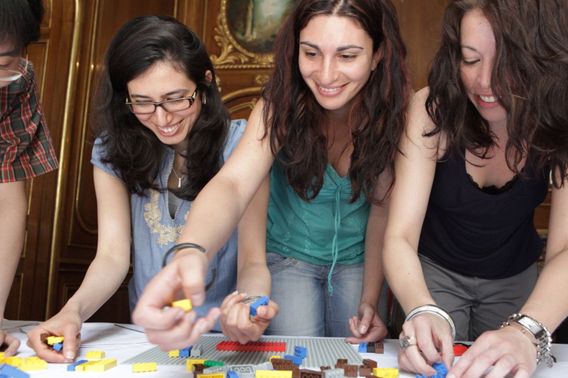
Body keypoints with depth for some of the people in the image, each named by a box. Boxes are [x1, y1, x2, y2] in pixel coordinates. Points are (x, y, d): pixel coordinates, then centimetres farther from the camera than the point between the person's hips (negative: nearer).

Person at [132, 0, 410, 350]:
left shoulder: (389, 114, -17)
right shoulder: (281, 105, -23)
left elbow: (382, 209, -9)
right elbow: (233, 182, -39)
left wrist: (370, 302, -14)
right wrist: (190, 253, -59)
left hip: (357, 263, 2)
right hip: (289, 257, -1)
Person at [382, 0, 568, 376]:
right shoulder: (434, 110, -27)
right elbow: (400, 236, -29)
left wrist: (526, 331, -51)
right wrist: (423, 311, -50)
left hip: (516, 277, 2)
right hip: (434, 270, -2)